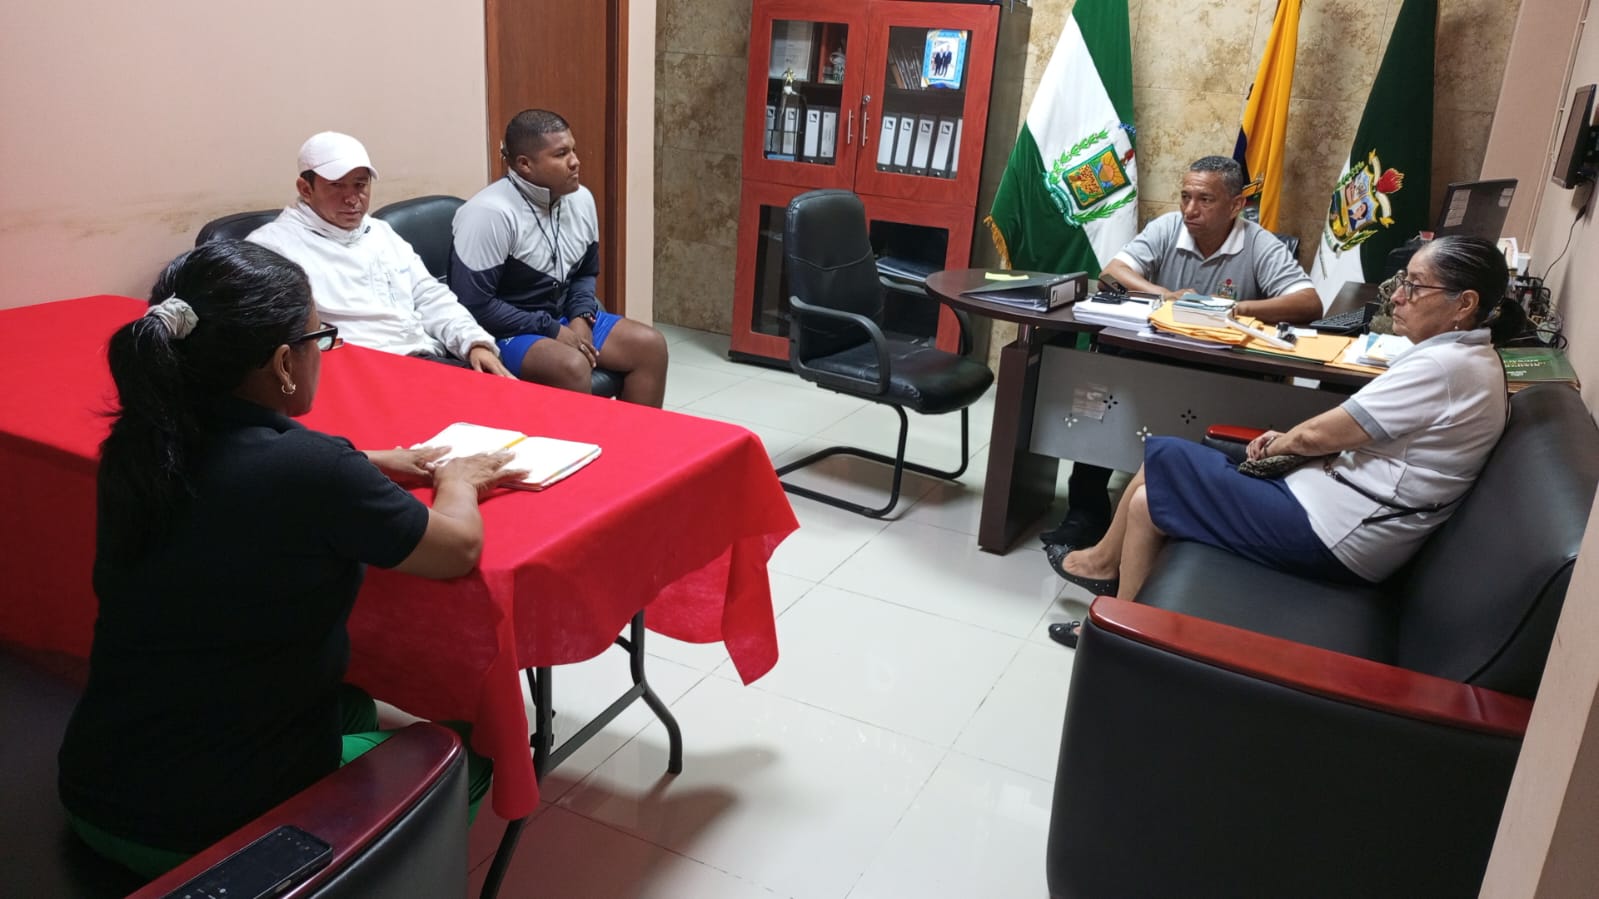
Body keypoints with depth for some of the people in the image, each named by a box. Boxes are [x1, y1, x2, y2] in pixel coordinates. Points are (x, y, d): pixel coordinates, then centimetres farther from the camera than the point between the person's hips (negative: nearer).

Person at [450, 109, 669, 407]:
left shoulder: (581, 199, 2)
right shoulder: (489, 213, -20)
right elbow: (475, 305, -21)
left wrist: (581, 317, -7)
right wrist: (552, 331, -20)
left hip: (563, 318, 7)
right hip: (505, 331, -7)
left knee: (650, 345, -8)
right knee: (572, 365, -34)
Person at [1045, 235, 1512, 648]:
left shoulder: (1446, 366, -20)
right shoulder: (1471, 358, 12)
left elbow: (1318, 434, -18)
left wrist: (1283, 442, 3)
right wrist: (1290, 443, 3)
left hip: (1332, 534, -10)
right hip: (1337, 500, 11)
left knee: (1148, 503, -5)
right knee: (1164, 458, 10)